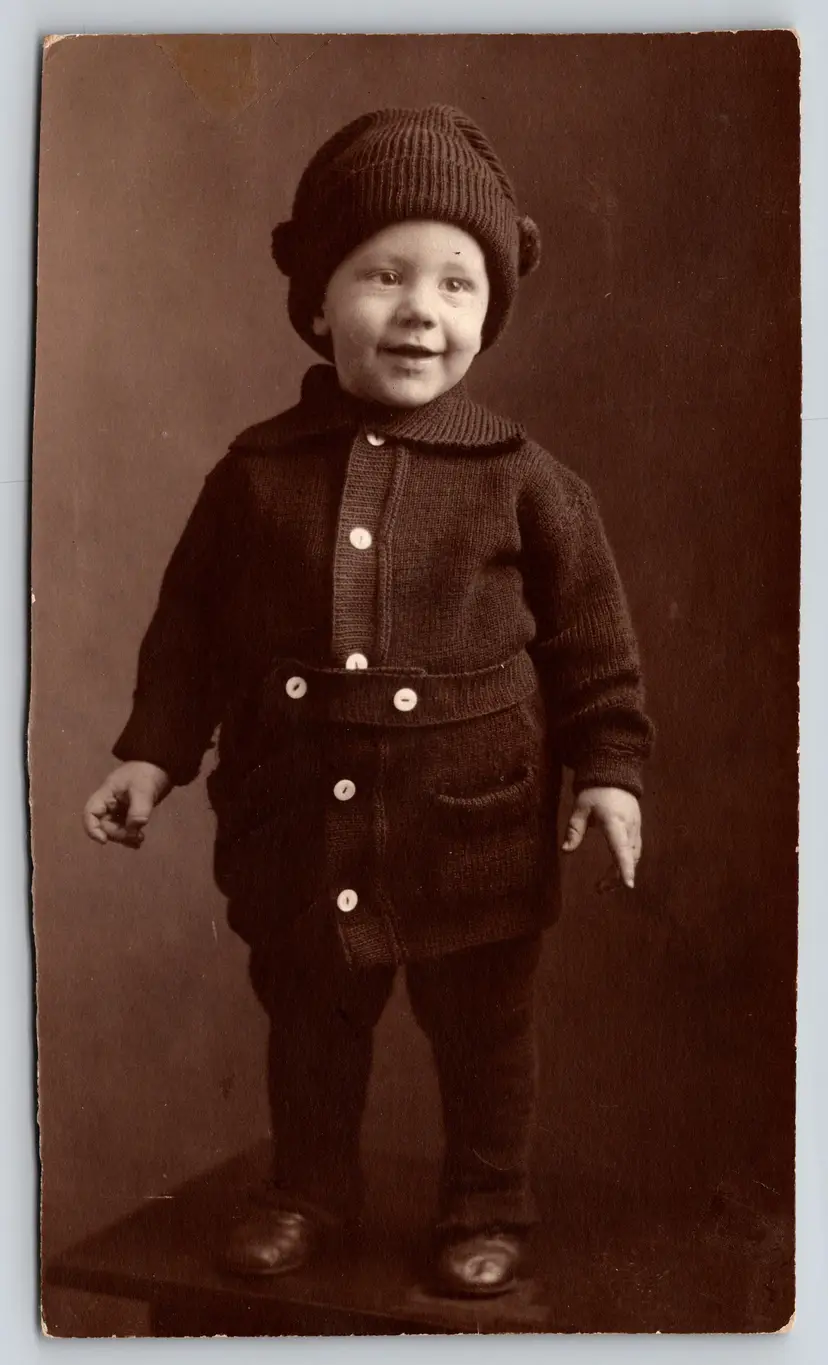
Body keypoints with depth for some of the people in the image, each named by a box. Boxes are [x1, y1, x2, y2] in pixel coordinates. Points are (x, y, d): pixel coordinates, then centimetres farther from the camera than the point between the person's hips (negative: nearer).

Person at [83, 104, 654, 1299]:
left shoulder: (520, 477, -7)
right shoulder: (256, 471, -2)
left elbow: (591, 636, -2)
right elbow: (192, 625, 5)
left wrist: (608, 767, -6)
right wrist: (153, 753, 0)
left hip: (472, 825, -2)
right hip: (300, 824, 2)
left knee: (483, 1034, 15)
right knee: (308, 1026, 20)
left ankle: (488, 1212, 37)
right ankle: (310, 1193, 43)